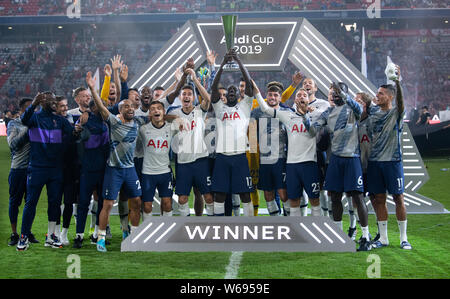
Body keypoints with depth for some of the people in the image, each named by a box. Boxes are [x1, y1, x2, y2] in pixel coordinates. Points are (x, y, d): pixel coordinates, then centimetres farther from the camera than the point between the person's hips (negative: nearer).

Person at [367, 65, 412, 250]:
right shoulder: (372, 111, 11)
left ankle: (403, 238, 8)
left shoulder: (397, 113, -4)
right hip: (374, 161, 5)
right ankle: (383, 238, 14)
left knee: (398, 198, 0)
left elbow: (400, 100, -24)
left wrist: (397, 81, -37)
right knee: (379, 199, 6)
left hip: (392, 160, -4)